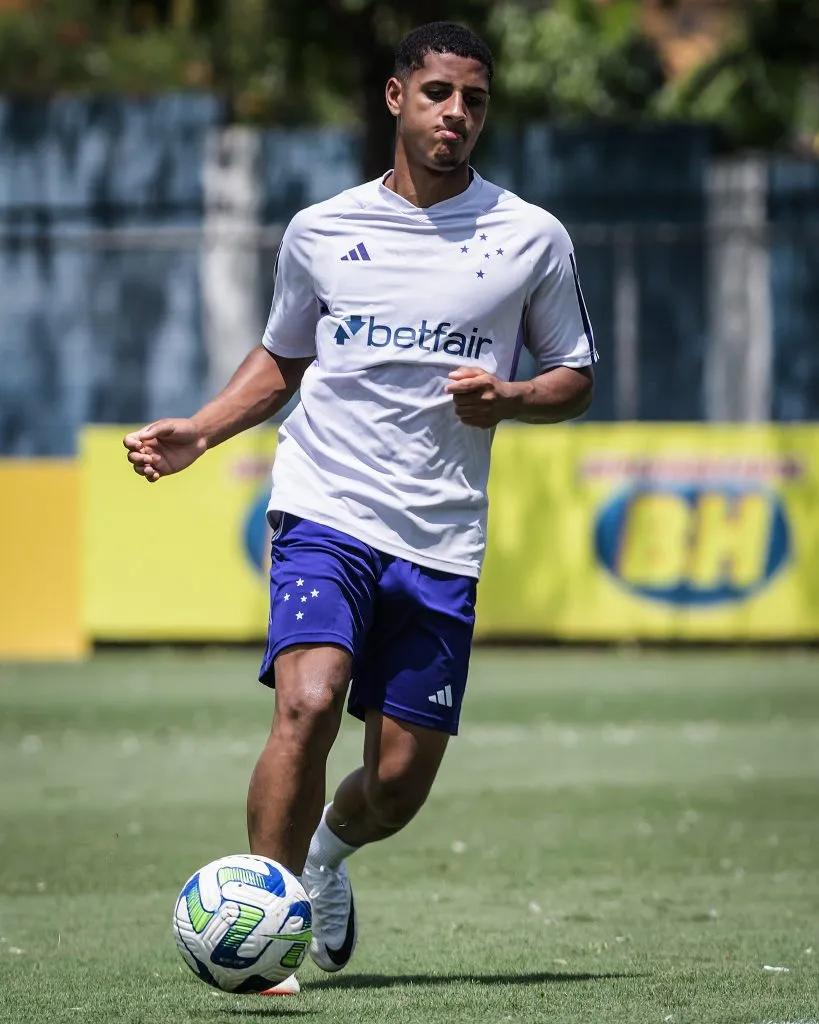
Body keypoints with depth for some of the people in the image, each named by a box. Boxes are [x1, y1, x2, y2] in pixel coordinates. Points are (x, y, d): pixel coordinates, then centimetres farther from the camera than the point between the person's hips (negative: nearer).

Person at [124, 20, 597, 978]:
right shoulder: (320, 232, 7)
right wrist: (198, 431, 5)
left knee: (398, 783, 2)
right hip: (325, 511, -1)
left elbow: (575, 379, 12)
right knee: (308, 703, -25)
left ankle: (323, 854, 37)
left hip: (441, 540, 1)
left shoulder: (530, 238, 4)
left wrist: (508, 399, -9)